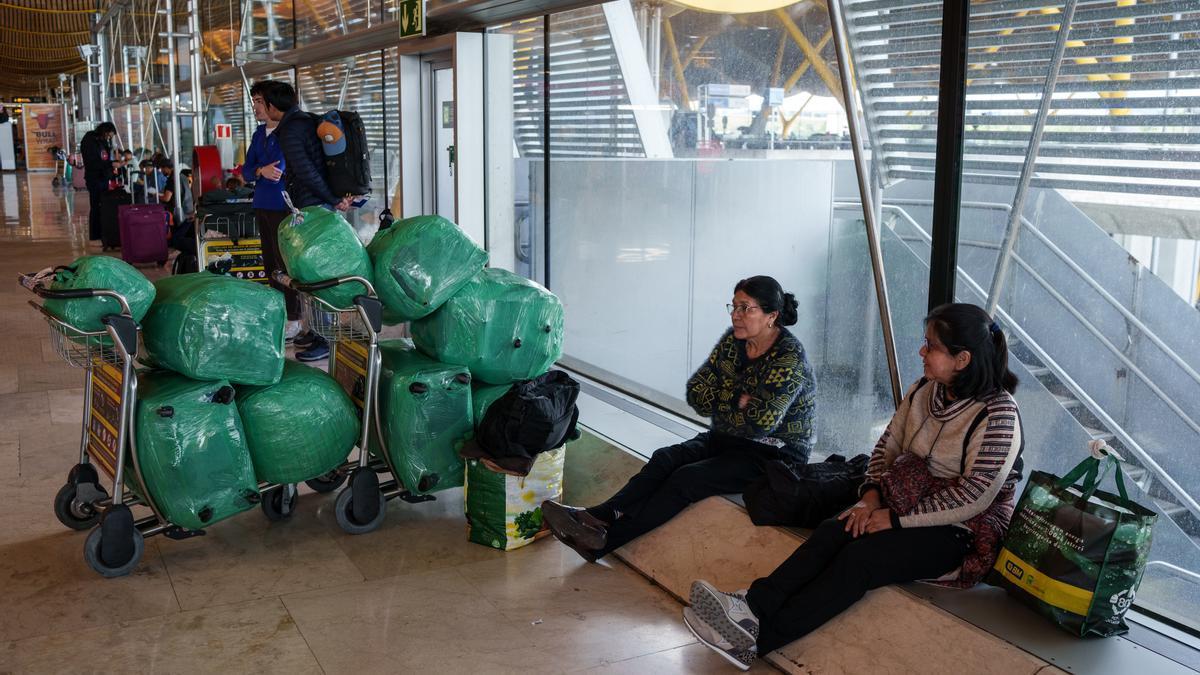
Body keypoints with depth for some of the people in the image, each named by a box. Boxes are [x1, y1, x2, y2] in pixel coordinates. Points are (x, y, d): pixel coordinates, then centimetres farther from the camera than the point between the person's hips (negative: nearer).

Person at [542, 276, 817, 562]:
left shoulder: (789, 358, -19)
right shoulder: (734, 339, 5)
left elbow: (758, 423, -26)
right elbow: (696, 393, 3)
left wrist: (721, 402, -9)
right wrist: (739, 400, -13)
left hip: (774, 454, -7)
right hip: (726, 440, 7)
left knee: (687, 479, -26)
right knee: (664, 459, -19)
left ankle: (605, 540, -29)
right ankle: (597, 517, -33)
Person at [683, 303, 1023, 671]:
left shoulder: (998, 415, -16)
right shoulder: (924, 391, 6)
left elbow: (974, 498, -21)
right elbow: (887, 446, 13)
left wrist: (897, 519, -19)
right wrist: (872, 494, -5)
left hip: (960, 530, -7)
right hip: (906, 500, 7)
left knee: (860, 556, -29)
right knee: (831, 532, -21)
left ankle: (755, 638, -37)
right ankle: (752, 605, -37)